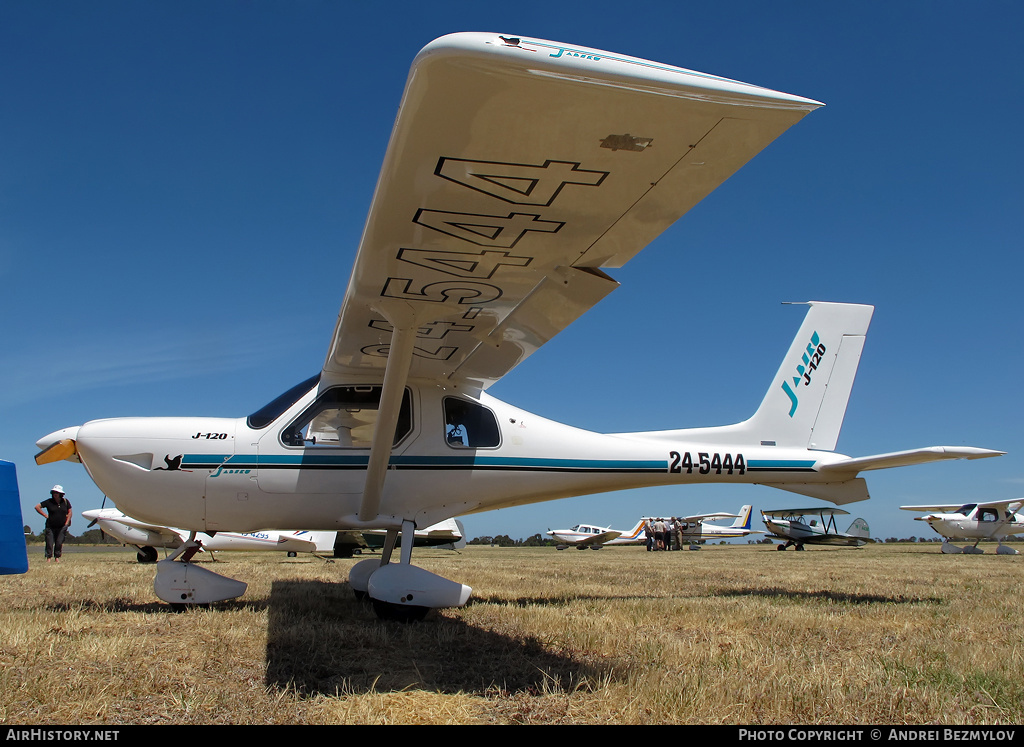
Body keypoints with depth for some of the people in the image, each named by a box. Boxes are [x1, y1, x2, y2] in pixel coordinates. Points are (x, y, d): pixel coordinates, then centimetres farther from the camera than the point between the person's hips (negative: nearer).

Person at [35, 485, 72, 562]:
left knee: (59, 543, -1)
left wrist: (67, 523, 1)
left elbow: (70, 512, 9)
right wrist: (45, 515, -5)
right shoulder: (49, 502, -4)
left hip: (61, 527, 1)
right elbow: (37, 507, 0)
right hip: (50, 526, -1)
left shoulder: (65, 501, 2)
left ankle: (57, 557, 9)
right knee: (49, 542, -5)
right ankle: (49, 558, 2)